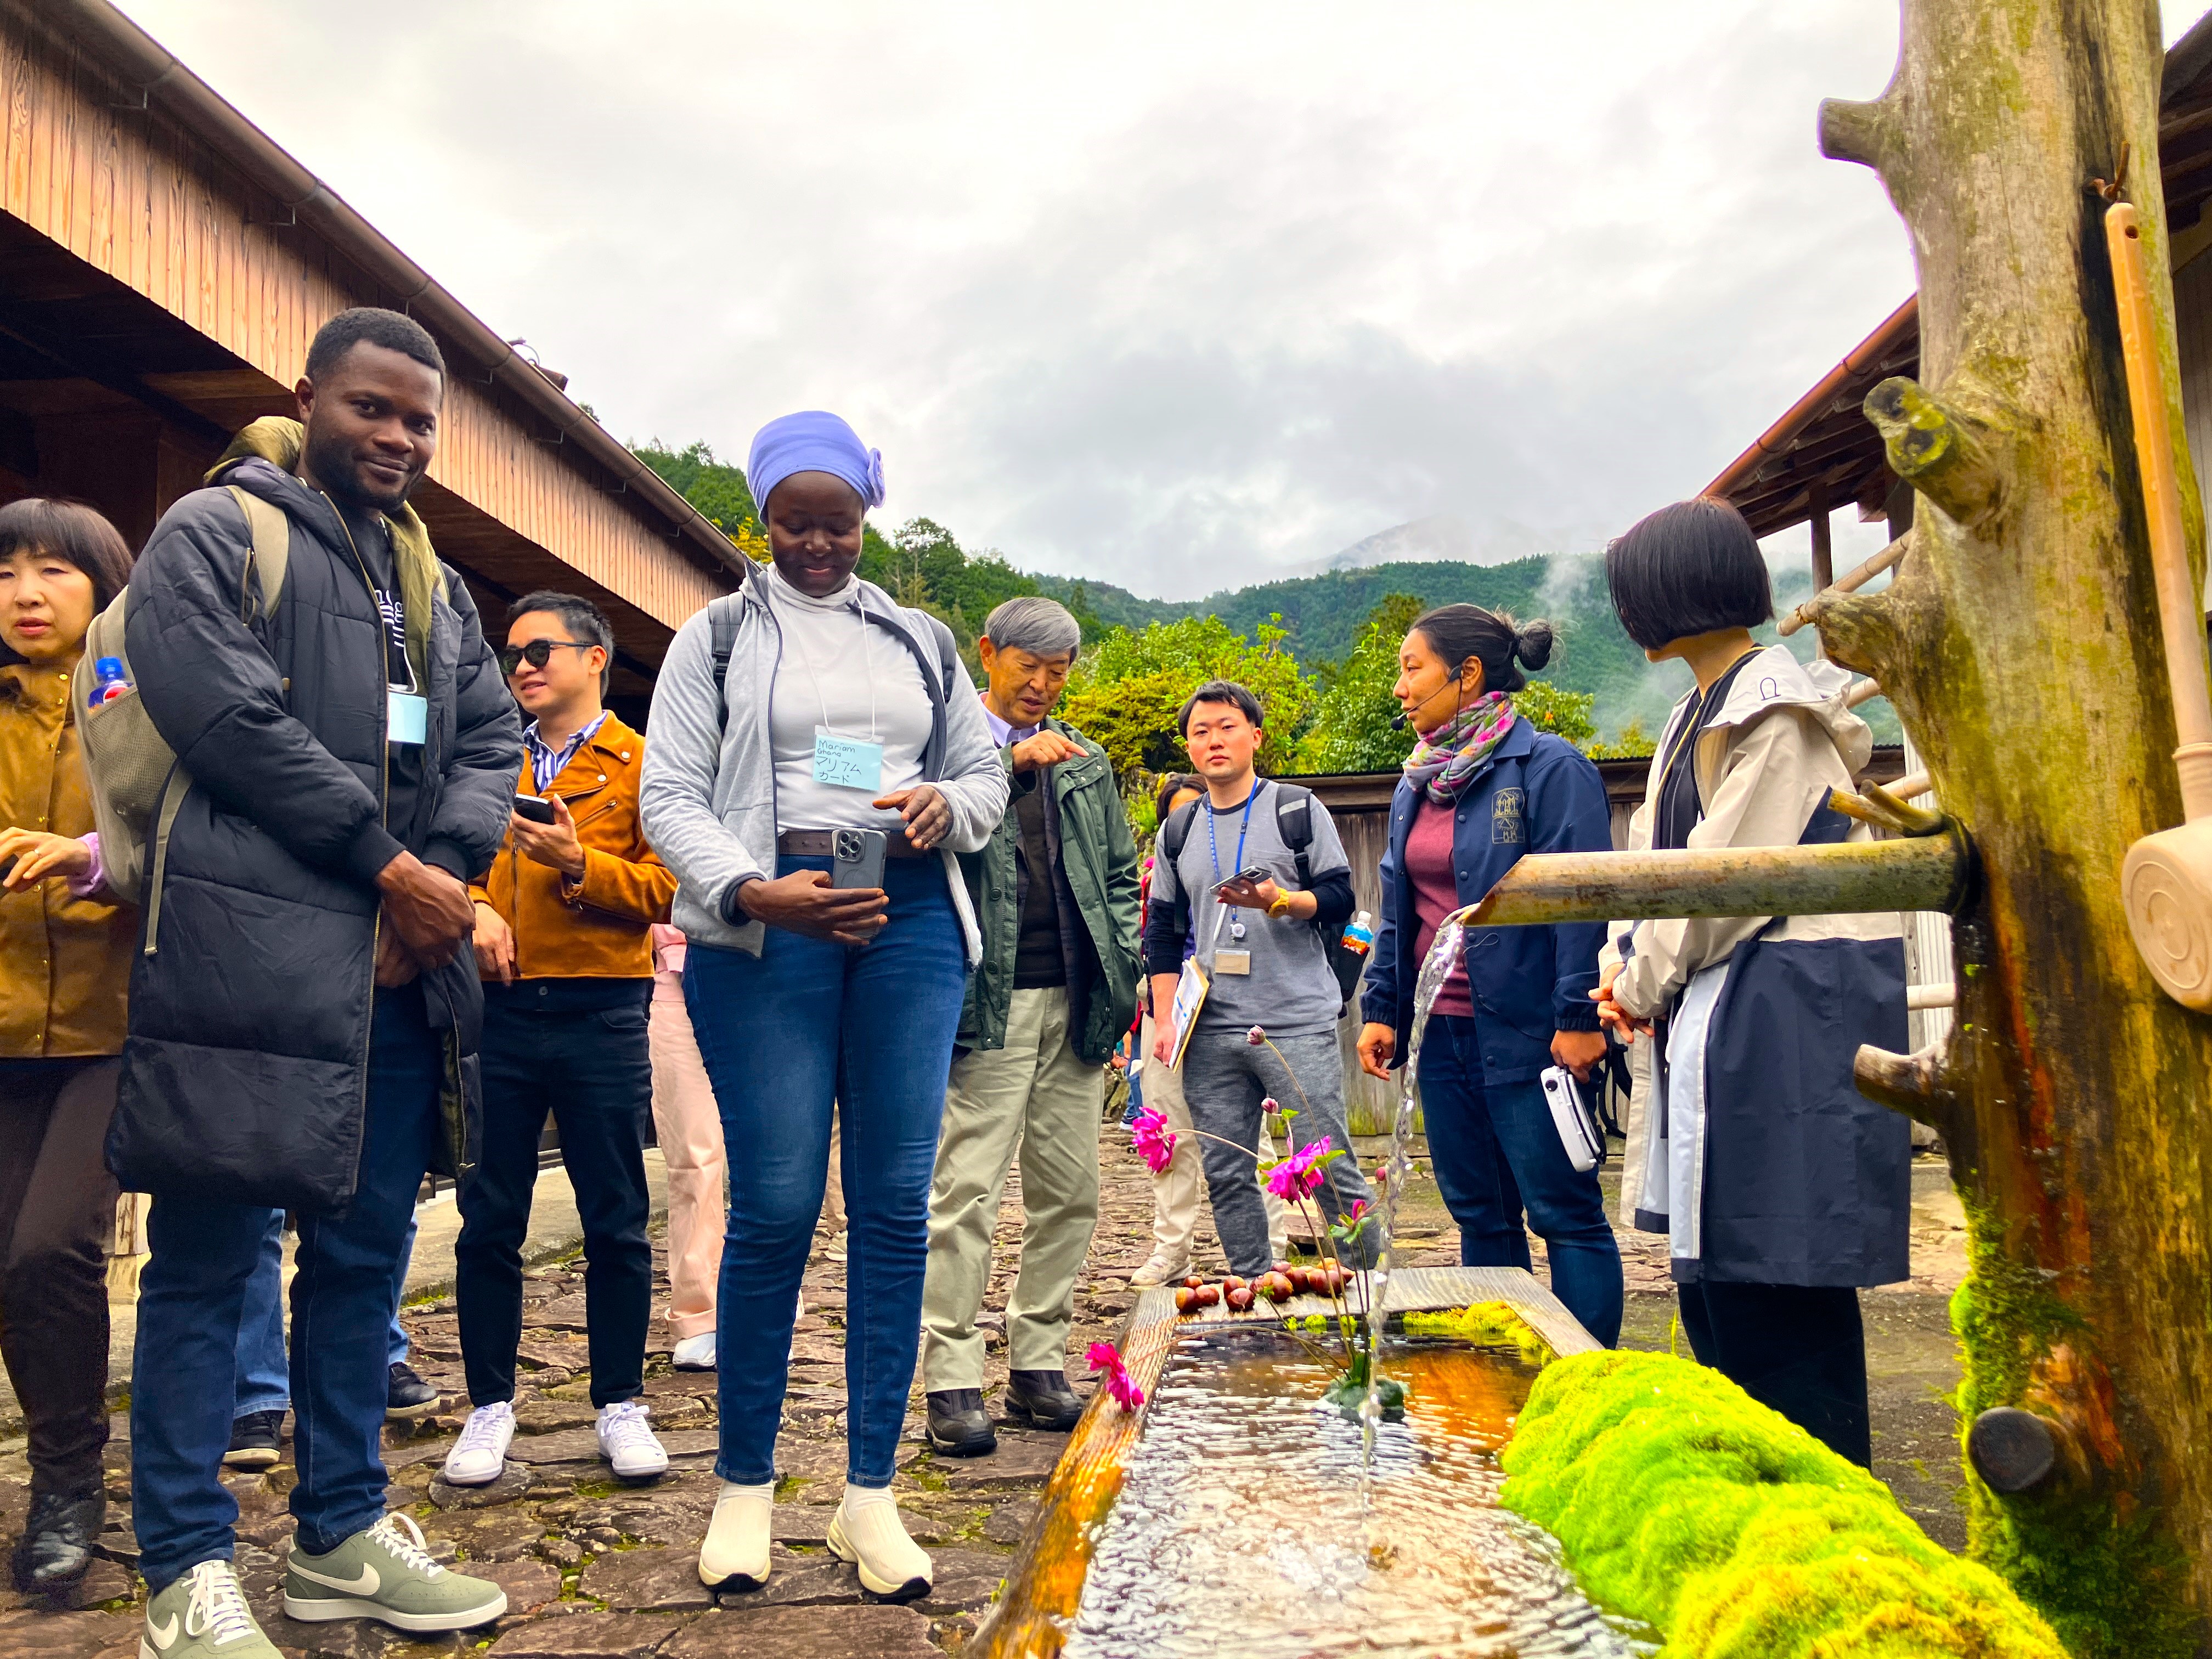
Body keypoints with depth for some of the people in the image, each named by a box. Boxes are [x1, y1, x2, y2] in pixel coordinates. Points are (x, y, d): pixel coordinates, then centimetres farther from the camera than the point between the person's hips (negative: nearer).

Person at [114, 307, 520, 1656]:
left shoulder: (431, 576, 20)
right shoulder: (213, 533, 1)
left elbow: (492, 737, 13)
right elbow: (228, 718, -12)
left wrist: (445, 874, -5)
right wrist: (390, 865, -12)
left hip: (404, 962, 7)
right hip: (247, 957, -6)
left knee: (365, 1250, 12)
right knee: (209, 1261, 2)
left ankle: (344, 1535, 26)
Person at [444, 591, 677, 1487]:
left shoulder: (643, 764, 4)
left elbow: (668, 887, -5)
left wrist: (580, 865, -18)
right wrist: (474, 907, -7)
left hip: (600, 1011, -3)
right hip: (499, 1006, 3)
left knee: (615, 1219, 4)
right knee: (489, 1217, 6)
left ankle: (621, 1404, 17)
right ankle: (490, 1404, 20)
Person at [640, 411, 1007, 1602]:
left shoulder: (921, 641, 19)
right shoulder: (718, 635, 11)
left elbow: (986, 770, 21)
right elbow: (670, 796, 2)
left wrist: (948, 807, -3)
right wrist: (753, 892, -15)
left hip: (910, 917, 3)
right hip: (765, 924, -2)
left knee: (895, 1208, 1)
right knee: (775, 1208, -4)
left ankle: (871, 1495, 11)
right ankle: (745, 1485, 14)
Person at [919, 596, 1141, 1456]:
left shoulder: (1087, 761, 18)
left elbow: (1120, 873, 21)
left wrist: (1121, 973, 11)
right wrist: (1011, 763, -21)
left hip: (1075, 1001, 6)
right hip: (990, 1002, -5)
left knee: (1069, 1195, 9)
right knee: (966, 1195, -6)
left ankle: (1037, 1366, 19)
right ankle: (951, 1381, 1)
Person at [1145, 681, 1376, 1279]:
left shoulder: (1298, 811, 4)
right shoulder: (1178, 833, 15)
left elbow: (1340, 898, 1)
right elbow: (1163, 932, 16)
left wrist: (1281, 900, -19)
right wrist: (1164, 1019, 6)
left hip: (1298, 1023, -4)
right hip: (1211, 1030, 4)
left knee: (1329, 1167, -4)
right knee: (1226, 1174, 5)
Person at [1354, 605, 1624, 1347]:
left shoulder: (1548, 767, -9)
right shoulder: (1417, 784, 14)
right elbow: (1396, 909, 18)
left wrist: (1577, 1016, -16)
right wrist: (1380, 1007, 11)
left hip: (1525, 1032, -7)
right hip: (1442, 1032, 8)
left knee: (1565, 1213, 1)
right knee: (1479, 1214, 14)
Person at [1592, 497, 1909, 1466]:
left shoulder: (1775, 706, -13)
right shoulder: (1702, 713, 16)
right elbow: (1658, 845, 16)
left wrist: (1649, 981, -5)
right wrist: (1626, 958, 1)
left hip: (1786, 1010, -10)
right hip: (1723, 1014, 10)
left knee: (1771, 1267, -5)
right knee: (1710, 1271, 15)